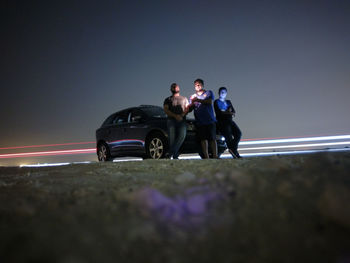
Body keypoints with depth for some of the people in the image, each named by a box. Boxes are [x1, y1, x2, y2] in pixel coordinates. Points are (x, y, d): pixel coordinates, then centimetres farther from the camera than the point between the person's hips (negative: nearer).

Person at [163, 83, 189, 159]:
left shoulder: (184, 99, 26)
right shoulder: (168, 99, 20)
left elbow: (187, 109, 13)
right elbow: (166, 110, 4)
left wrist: (182, 115, -10)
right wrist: (175, 116, -12)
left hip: (182, 121, 1)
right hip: (171, 120, 0)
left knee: (182, 136, -21)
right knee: (172, 138, -9)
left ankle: (172, 153, -15)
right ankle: (175, 155, -1)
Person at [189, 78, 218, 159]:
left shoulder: (209, 93, 12)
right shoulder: (193, 96, 20)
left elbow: (210, 102, -7)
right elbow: (190, 108, 9)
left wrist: (198, 100, -12)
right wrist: (192, 103, -12)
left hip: (210, 120, -2)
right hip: (199, 122, 2)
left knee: (212, 139, -5)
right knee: (203, 139, 0)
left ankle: (215, 156, -3)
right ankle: (206, 157, 4)